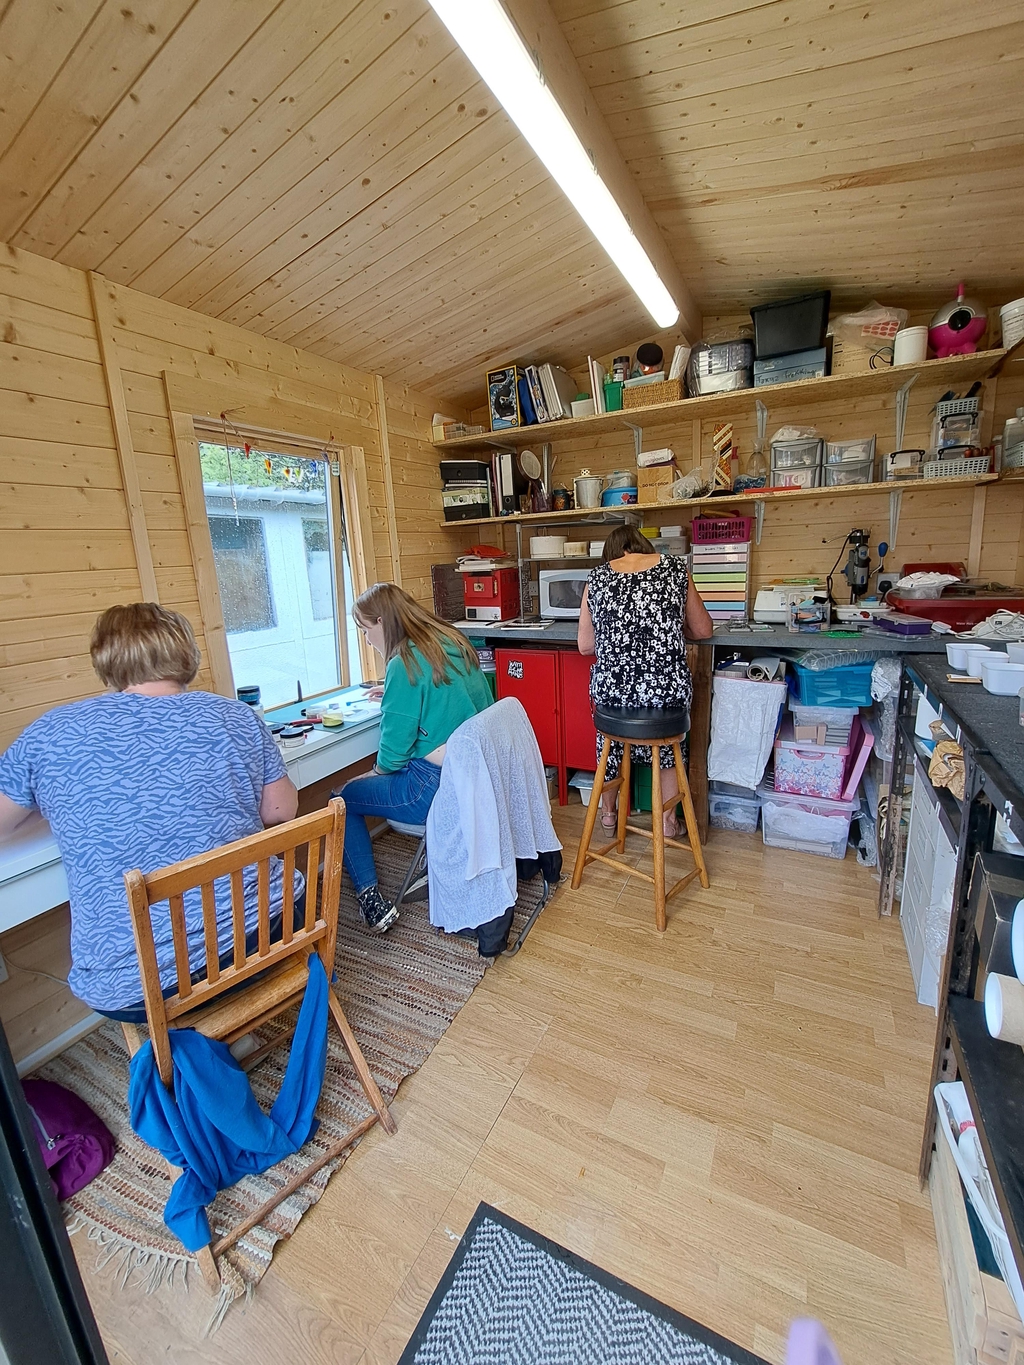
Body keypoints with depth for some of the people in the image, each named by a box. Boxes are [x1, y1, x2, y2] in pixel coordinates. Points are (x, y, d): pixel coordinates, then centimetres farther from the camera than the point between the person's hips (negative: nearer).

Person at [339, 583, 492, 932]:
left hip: (436, 790, -8)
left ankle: (370, 899, 10)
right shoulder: (455, 642, 5)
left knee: (344, 799, 12)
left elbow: (394, 751, -15)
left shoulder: (404, 664, -18)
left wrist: (381, 769, 7)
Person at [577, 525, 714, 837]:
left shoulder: (597, 577, 5)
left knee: (610, 741, 31)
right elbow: (703, 631, 12)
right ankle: (669, 820, 40)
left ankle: (608, 812, 48)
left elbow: (584, 645, 8)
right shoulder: (675, 567, 5)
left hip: (612, 688, 1)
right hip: (667, 688, 0)